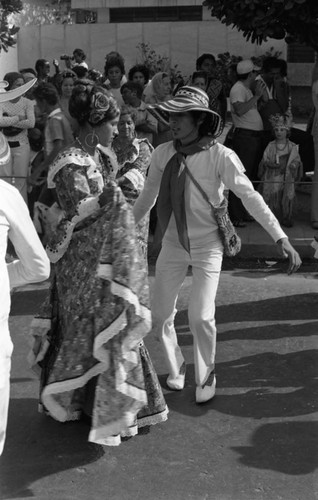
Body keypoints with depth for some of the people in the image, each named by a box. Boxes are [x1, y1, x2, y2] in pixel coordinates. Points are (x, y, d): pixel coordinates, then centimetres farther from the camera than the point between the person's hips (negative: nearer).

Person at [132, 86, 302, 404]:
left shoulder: (220, 156, -17)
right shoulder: (163, 154, -6)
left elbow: (250, 197, -19)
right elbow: (147, 197, 8)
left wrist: (281, 238, -27)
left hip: (207, 246, -4)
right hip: (173, 244, 4)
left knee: (201, 317, -10)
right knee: (160, 315, 8)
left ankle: (205, 378, 19)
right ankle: (175, 368, 36)